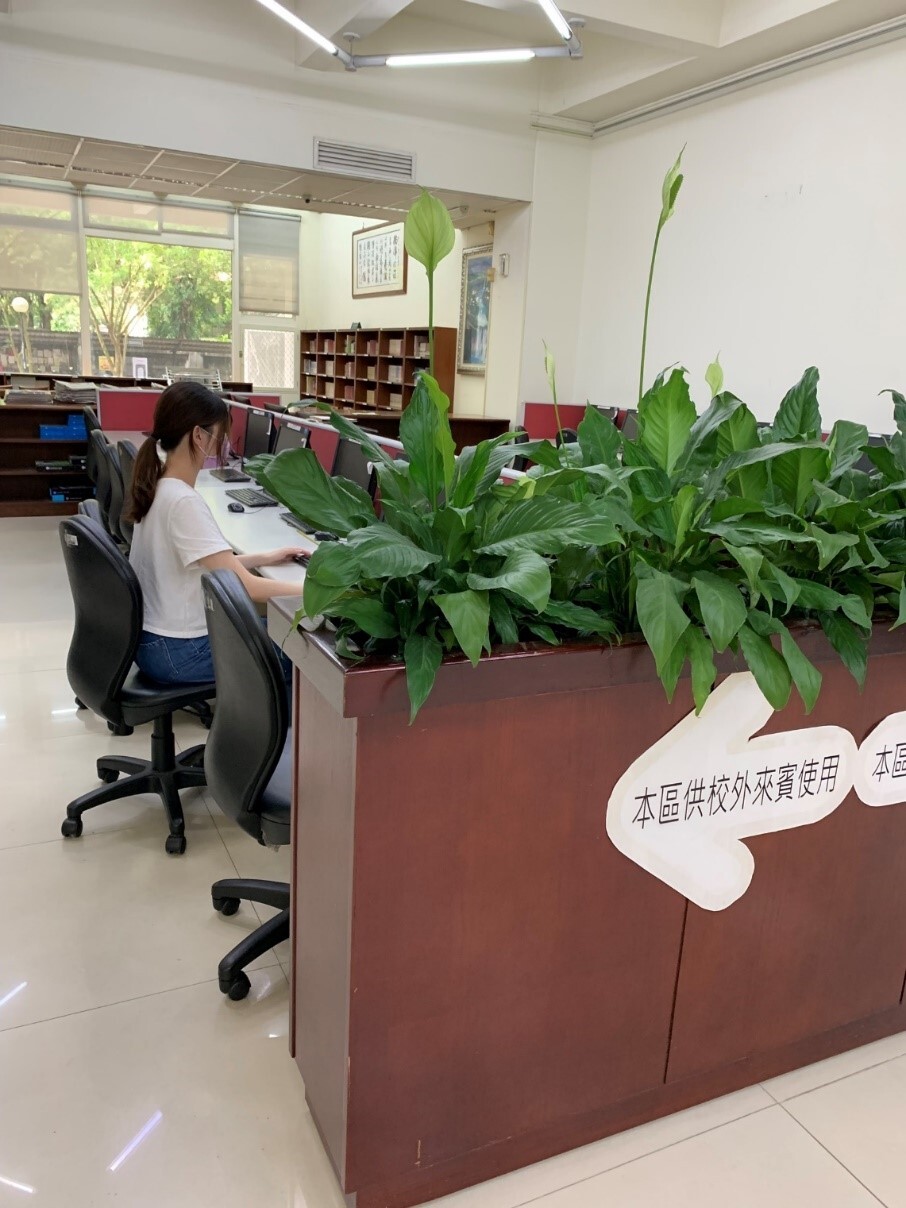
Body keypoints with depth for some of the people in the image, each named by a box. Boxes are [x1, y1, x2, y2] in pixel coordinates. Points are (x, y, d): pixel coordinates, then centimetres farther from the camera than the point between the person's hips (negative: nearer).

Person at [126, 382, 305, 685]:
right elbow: (244, 586, -27)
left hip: (155, 636, 9)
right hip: (177, 651, -9)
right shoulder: (183, 502, -26)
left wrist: (263, 558, 10)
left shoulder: (160, 487, 3)